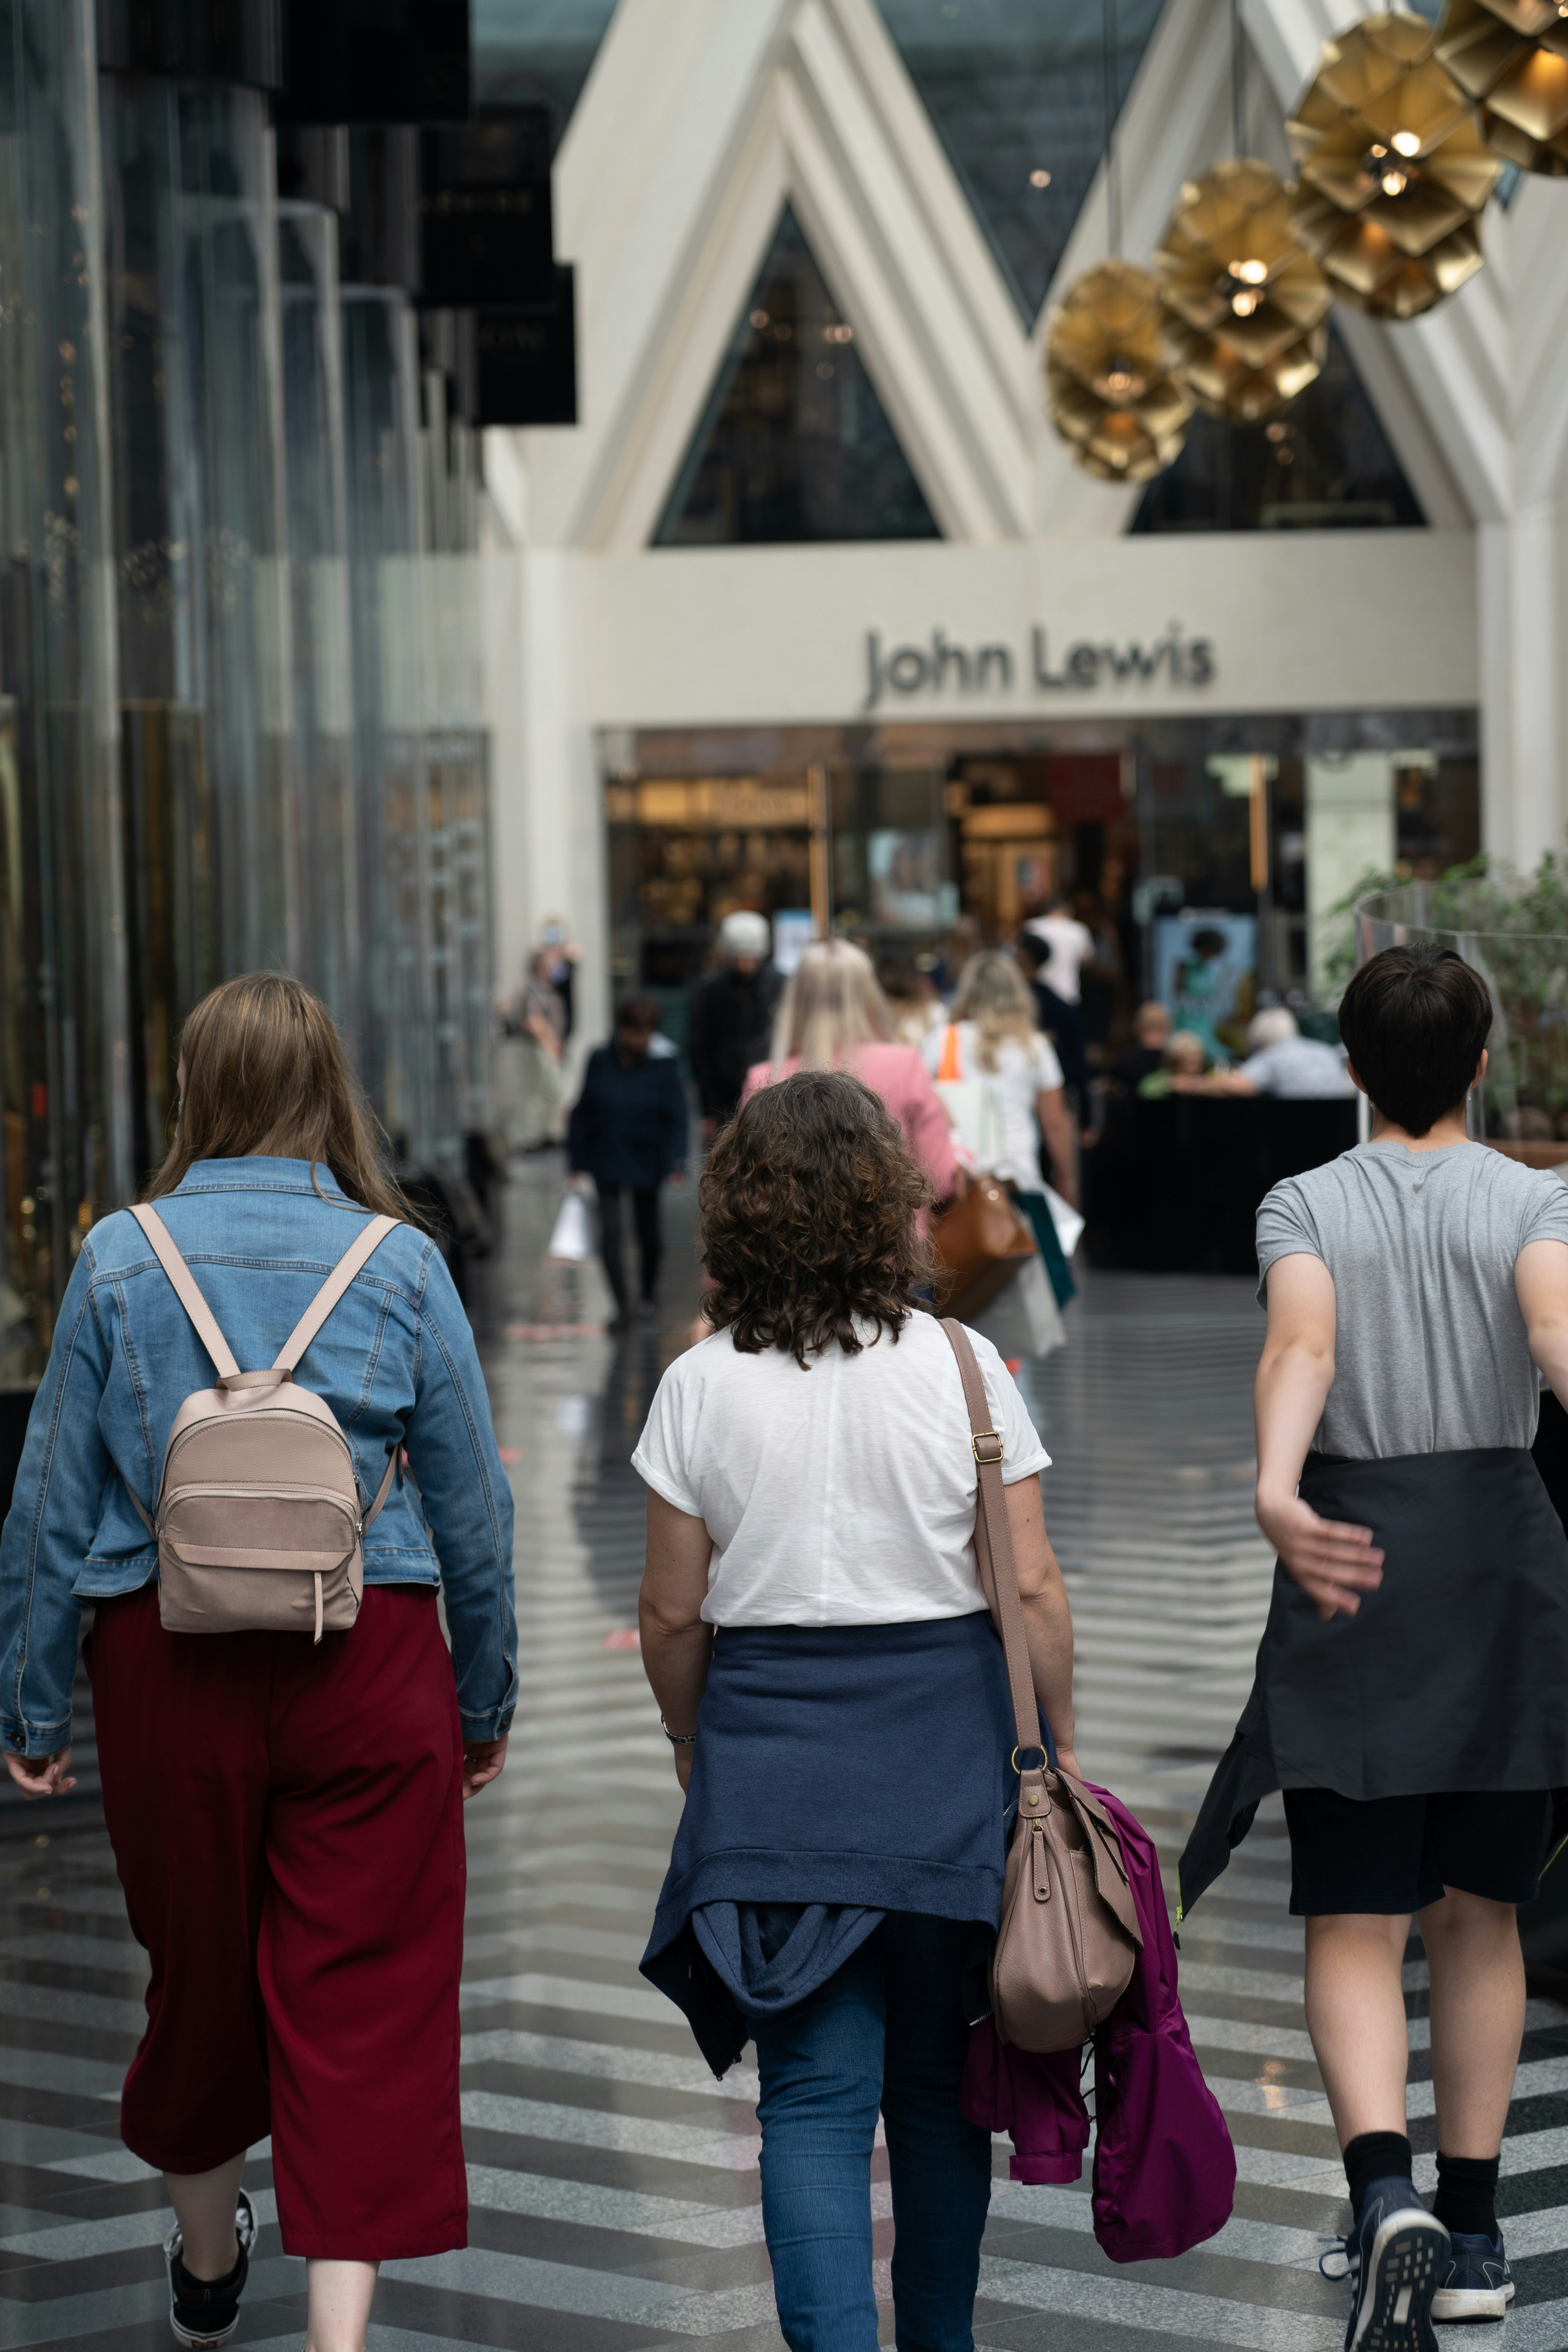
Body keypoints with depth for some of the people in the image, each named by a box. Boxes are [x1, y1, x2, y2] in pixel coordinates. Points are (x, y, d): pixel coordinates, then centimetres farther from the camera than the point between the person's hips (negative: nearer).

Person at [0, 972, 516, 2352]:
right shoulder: (402, 1265, -3)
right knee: (361, 1994, 3)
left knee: (198, 1964, 19)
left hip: (170, 1665, 1)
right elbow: (473, 1509, 2)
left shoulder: (119, 1259, -2)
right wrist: (488, 1703, 14)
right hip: (370, 1668, -1)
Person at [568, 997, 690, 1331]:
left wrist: (675, 1164, -20)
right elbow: (583, 1111, 1)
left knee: (648, 1230, 14)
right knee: (610, 1231, -8)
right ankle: (622, 1304, -1)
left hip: (645, 1162, 0)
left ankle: (650, 1289, 41)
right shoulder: (600, 1062, -7)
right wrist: (578, 1160, 1)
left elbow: (676, 1118, -9)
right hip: (606, 1161, 0)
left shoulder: (663, 1067, -10)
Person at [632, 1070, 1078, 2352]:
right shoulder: (961, 1368, -5)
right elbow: (1034, 1590, -6)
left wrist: (694, 1744, 18)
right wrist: (1056, 1753, 6)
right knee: (940, 2082, 15)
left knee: (815, 2091, 0)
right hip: (949, 1740, 0)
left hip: (772, 1757, 0)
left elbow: (675, 1611, 1)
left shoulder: (701, 1386, -3)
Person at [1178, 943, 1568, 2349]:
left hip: (1354, 1558, -1)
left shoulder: (1304, 1207, 1)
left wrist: (1277, 1493, -36)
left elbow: (1300, 1348, -19)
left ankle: (1383, 2189, -23)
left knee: (1356, 1927, 0)